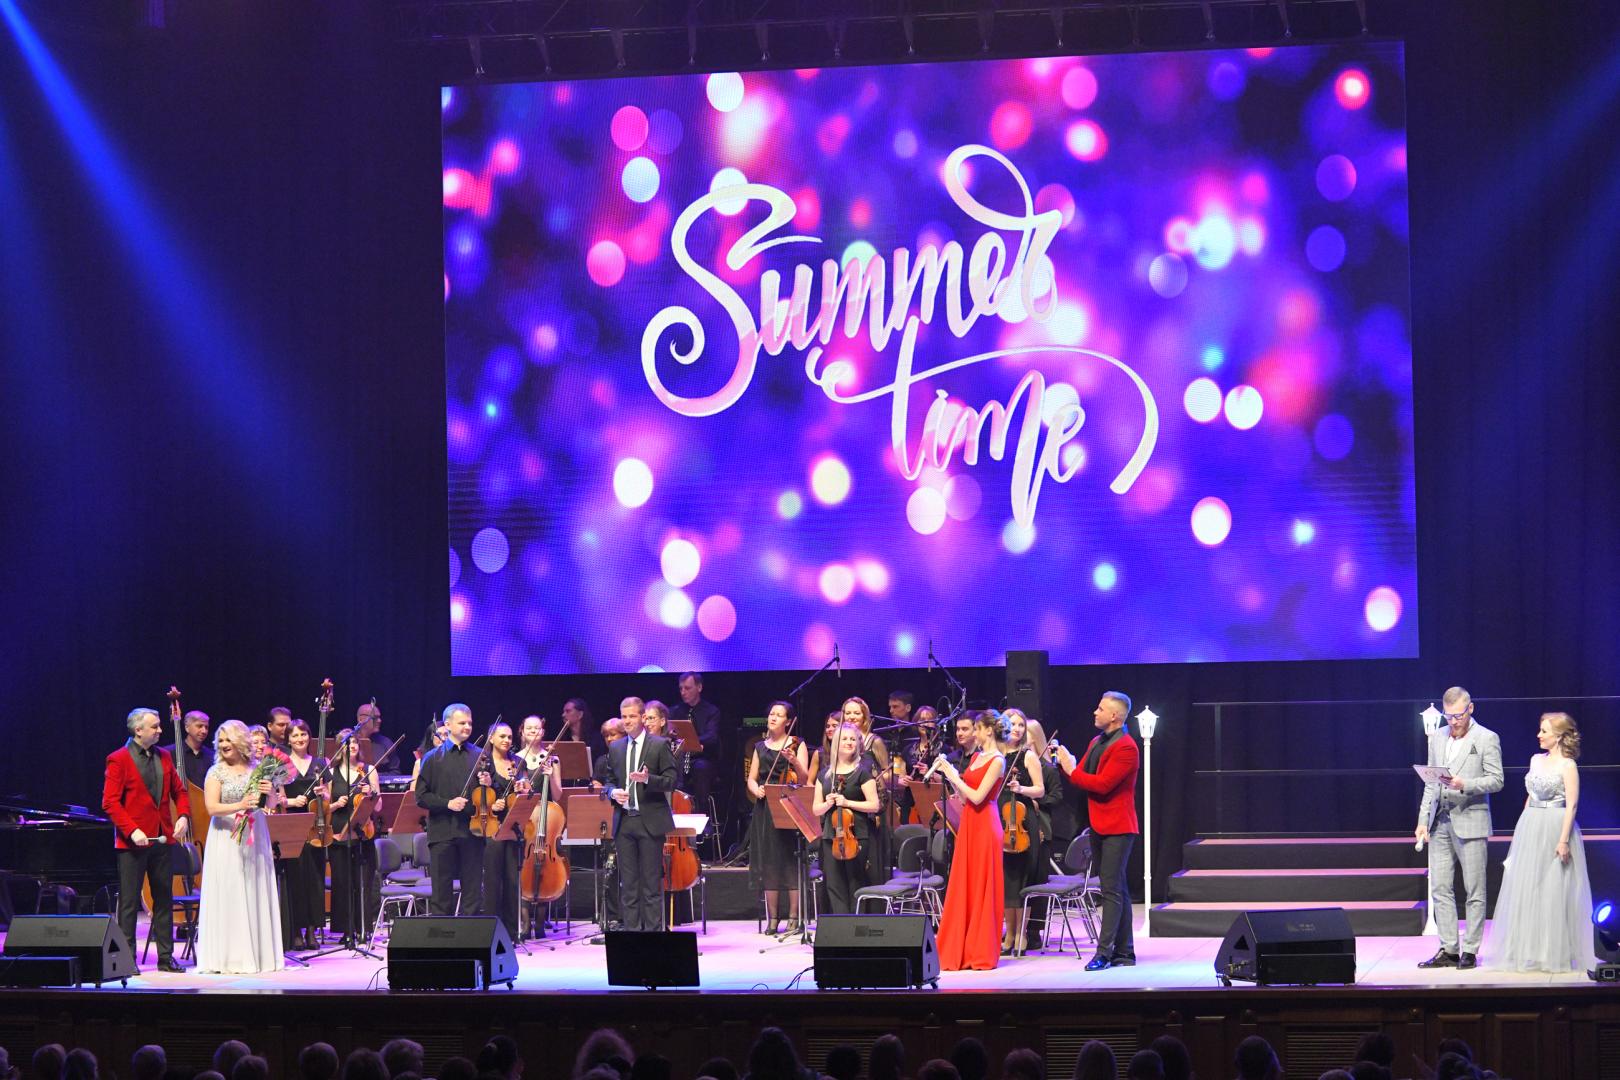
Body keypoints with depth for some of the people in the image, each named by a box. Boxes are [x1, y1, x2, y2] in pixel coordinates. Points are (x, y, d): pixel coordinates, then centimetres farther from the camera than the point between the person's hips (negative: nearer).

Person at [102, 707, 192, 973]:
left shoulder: (163, 757, 11)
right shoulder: (118, 760, -8)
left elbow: (178, 791, 18)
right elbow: (110, 802, -12)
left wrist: (183, 815, -1)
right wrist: (132, 830, -21)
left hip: (162, 840, 6)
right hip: (133, 841, -6)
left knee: (164, 900, 9)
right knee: (129, 902, 0)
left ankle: (166, 957, 15)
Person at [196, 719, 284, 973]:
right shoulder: (217, 772, 0)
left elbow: (270, 805, 11)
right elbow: (212, 808, -10)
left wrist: (269, 792, -11)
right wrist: (240, 806, -24)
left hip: (255, 838, 3)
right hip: (226, 840, -3)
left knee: (256, 894, 3)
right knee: (229, 897, -5)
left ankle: (258, 953, 8)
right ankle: (230, 957, -4)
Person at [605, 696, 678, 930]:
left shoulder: (660, 745, 0)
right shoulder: (615, 749, 14)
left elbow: (671, 780, -4)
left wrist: (648, 779, -21)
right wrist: (613, 792, -3)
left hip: (650, 822, -4)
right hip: (624, 821, 4)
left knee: (652, 882, -3)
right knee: (628, 883, 5)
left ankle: (653, 930, 0)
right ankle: (631, 930, 9)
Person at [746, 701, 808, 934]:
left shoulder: (797, 744, 4)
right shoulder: (760, 747, 15)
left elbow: (804, 779, -5)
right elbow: (751, 779, 13)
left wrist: (795, 762, -22)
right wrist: (756, 789, -8)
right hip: (764, 809, 4)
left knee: (792, 862, -6)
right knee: (768, 863, 2)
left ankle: (794, 918, -2)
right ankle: (772, 918, 7)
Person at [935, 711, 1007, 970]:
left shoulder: (997, 761, -10)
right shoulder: (975, 757, 15)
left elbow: (977, 796, -17)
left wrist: (953, 775, -10)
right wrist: (950, 776, 4)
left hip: (985, 825, -8)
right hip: (968, 824, 8)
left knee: (982, 888, -3)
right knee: (963, 888, 7)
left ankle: (982, 953, 3)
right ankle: (960, 951, 11)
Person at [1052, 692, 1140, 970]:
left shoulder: (1126, 747, -14)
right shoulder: (1096, 743, 15)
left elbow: (1102, 784, -22)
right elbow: (1082, 777, 12)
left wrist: (1072, 770, -13)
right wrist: (1065, 764, -6)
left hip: (1117, 829, -9)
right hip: (1098, 827, 9)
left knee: (1112, 890, -10)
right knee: (1117, 890, 12)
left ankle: (1105, 952, -13)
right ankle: (1124, 952, 16)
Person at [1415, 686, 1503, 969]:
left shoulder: (1487, 739, -2)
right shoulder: (1437, 738, 14)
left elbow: (1496, 780, -5)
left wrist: (1465, 785, -20)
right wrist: (1423, 821, 9)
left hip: (1470, 822, -5)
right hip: (1440, 823, 5)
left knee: (1474, 890, -2)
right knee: (1440, 889, 3)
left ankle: (1470, 951, 2)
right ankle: (1448, 950, 8)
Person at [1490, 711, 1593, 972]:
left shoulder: (1567, 765, -9)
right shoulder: (1536, 760, 12)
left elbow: (1571, 804, -13)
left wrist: (1563, 840, -20)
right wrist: (1524, 828, 16)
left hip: (1555, 830, -7)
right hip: (1531, 830, 7)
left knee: (1554, 890, -4)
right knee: (1526, 889, 7)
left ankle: (1555, 953, 5)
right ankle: (1530, 952, 15)